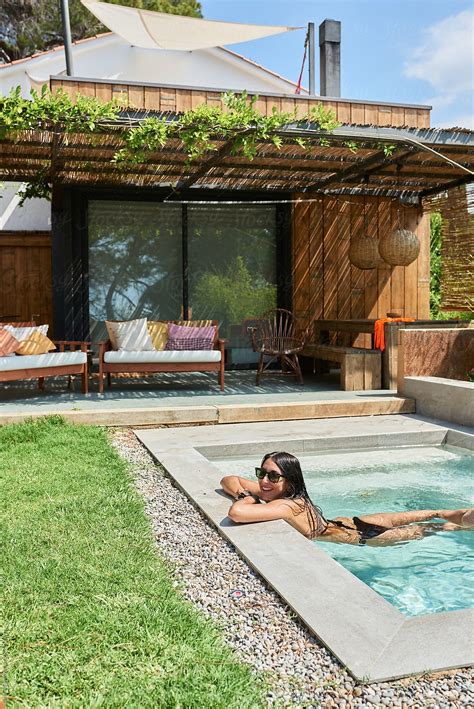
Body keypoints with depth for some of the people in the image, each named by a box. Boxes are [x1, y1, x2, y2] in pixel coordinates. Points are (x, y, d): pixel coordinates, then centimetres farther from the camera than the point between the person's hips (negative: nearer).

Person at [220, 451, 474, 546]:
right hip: (344, 523, 6)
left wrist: (247, 500, -33)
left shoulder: (285, 506, -38)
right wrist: (242, 495, -26)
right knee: (406, 518, 27)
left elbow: (236, 514, -54)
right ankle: (444, 514, 46)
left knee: (418, 531, 19)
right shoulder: (270, 489, -15)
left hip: (355, 536, -6)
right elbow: (229, 479, -6)